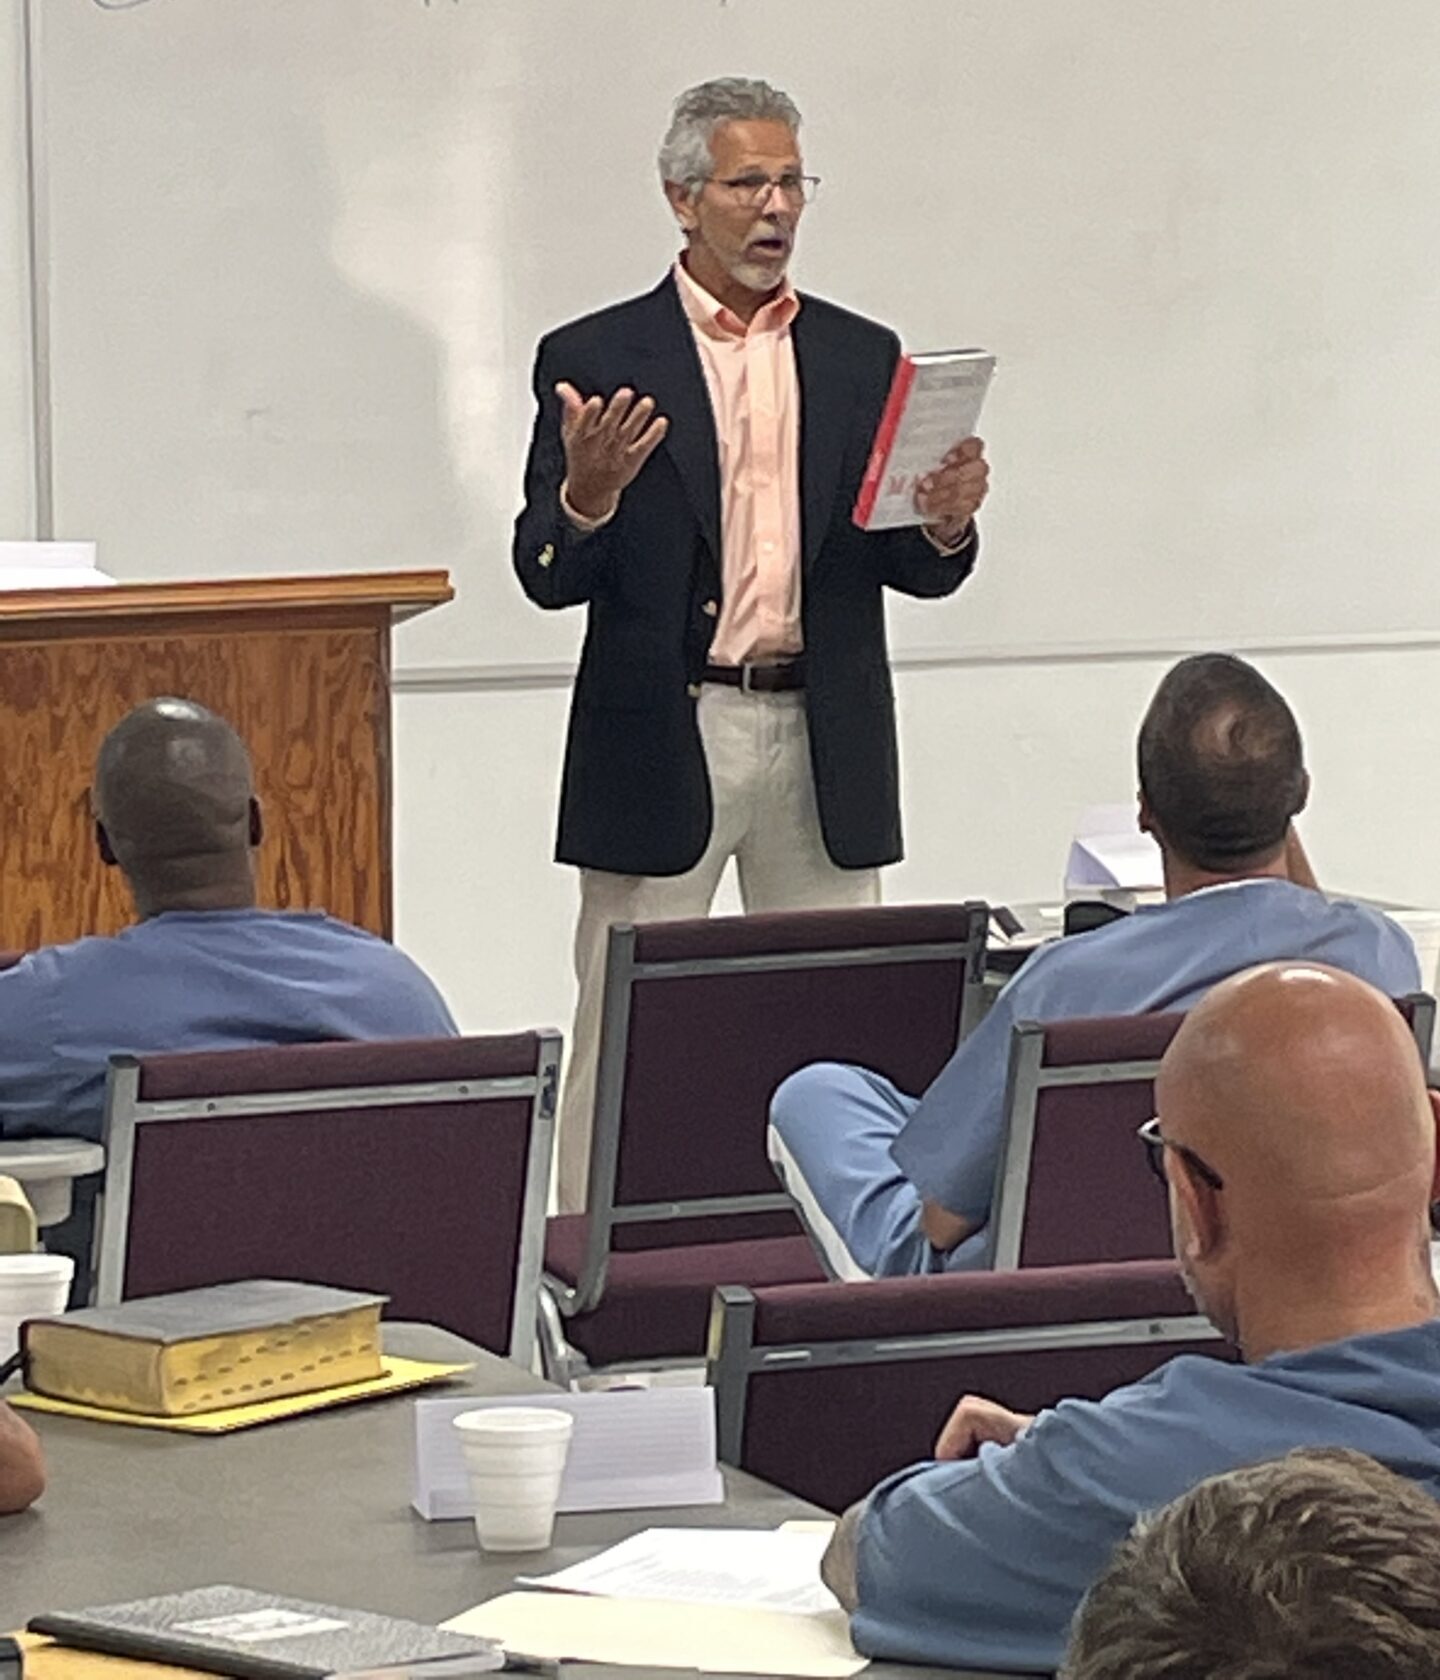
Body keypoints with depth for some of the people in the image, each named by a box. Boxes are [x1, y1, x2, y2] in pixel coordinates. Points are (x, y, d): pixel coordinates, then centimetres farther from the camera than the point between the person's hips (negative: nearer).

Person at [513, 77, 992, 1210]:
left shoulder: (864, 359, 11)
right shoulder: (598, 360, 1)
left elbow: (910, 569, 10)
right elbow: (548, 575, -3)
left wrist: (946, 527, -12)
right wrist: (587, 495, -24)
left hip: (824, 742, 3)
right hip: (663, 739, -3)